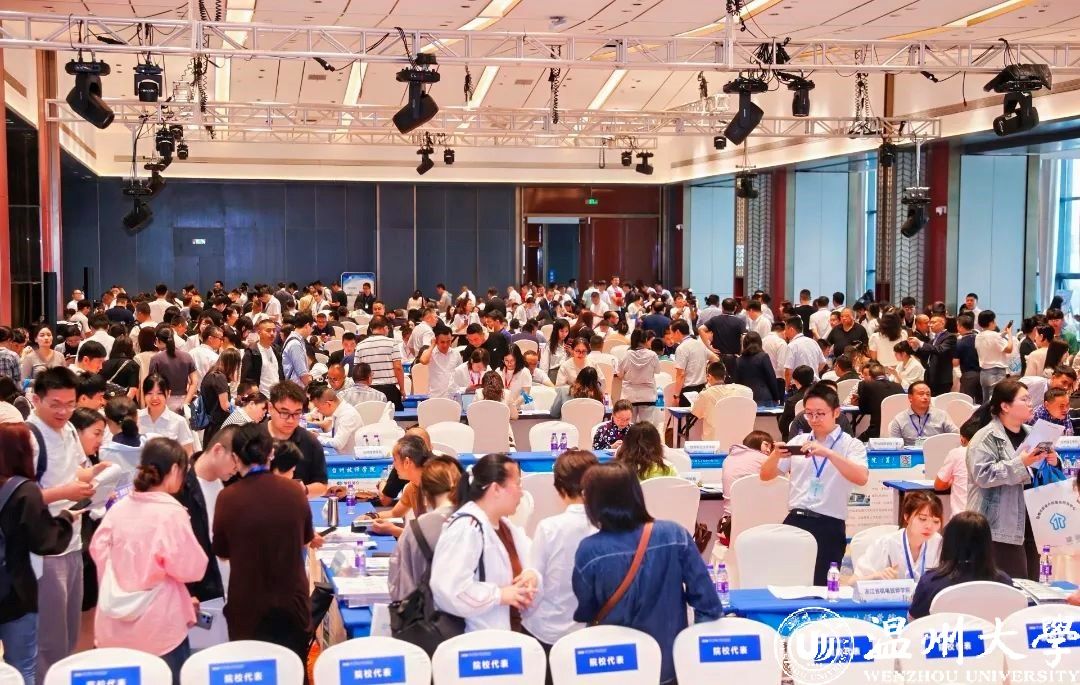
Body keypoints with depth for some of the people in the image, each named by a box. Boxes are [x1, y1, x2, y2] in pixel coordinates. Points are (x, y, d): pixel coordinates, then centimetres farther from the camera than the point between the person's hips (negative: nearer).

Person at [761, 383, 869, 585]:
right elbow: (766, 476, 15)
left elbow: (861, 478, -16)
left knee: (819, 586, -3)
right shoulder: (798, 441, 14)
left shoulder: (851, 445, 4)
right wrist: (775, 456, -7)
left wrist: (828, 453, -27)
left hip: (829, 526, -3)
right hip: (795, 520, 3)